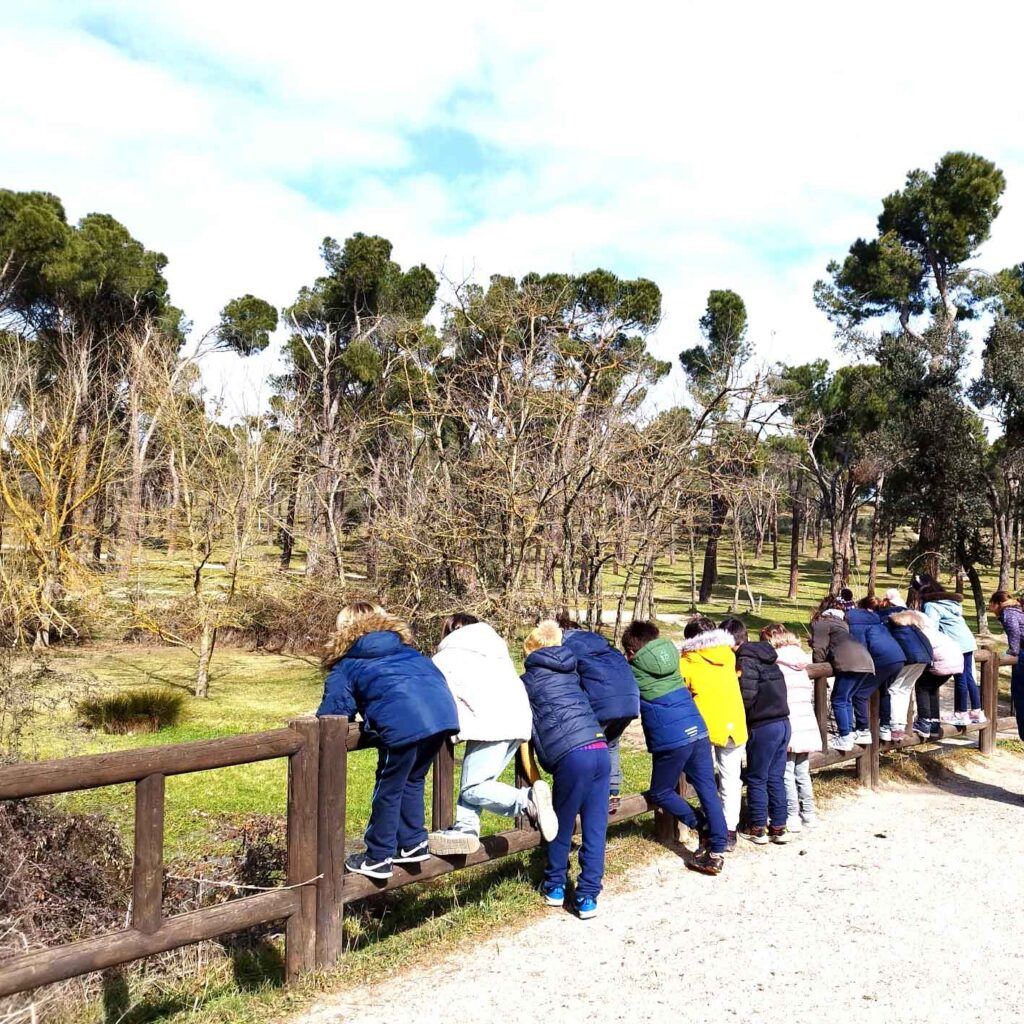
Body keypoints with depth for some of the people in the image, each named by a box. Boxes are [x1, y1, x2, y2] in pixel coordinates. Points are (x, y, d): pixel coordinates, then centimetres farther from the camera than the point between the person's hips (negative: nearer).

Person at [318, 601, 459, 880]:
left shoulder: (346, 664, 21)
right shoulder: (406, 650, 34)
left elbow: (333, 712, 16)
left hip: (404, 721, -5)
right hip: (443, 710, 6)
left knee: (388, 790, 13)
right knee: (412, 781, 26)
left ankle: (378, 858, 24)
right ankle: (413, 844, 34)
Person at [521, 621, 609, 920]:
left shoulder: (527, 681, 10)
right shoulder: (571, 673, 22)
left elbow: (530, 727, 8)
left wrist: (548, 763, 15)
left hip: (571, 756, -4)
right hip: (600, 749, 4)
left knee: (562, 827, 14)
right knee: (595, 828, 9)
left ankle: (555, 887, 28)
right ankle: (588, 897, 11)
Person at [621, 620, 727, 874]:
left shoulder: (632, 671, -1)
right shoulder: (672, 656, 13)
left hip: (671, 741, -5)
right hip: (698, 732, 6)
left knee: (661, 794, 14)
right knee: (708, 791, 10)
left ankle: (705, 830, 12)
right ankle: (716, 852, 13)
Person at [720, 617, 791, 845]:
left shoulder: (746, 660, -14)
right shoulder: (766, 656, 13)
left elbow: (747, 696, -21)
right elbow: (776, 688, 15)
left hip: (763, 727, -8)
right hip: (782, 722, 8)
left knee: (757, 779, 5)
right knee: (776, 777, 14)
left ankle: (757, 828, 13)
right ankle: (778, 827, 19)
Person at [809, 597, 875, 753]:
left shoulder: (821, 623, 9)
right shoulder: (841, 622, 33)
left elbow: (819, 648, 2)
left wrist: (818, 665, 16)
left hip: (850, 661, -8)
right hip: (865, 659, 8)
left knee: (838, 700, -2)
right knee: (846, 698, 18)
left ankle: (845, 739, -4)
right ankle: (849, 733, 19)